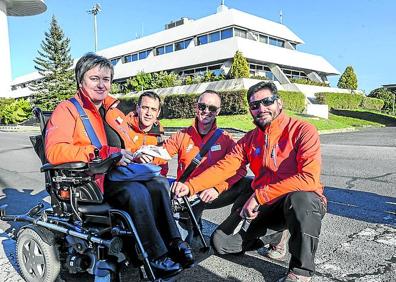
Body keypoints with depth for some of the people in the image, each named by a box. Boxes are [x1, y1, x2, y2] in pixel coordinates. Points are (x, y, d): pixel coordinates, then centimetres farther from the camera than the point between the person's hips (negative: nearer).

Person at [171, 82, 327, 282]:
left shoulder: (303, 130, -13)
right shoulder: (249, 139, 6)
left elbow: (309, 178, -25)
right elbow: (223, 167, -1)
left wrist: (259, 195, -26)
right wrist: (190, 186, -17)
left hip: (304, 201, -5)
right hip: (263, 205, 5)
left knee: (299, 198, -41)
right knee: (221, 242, -5)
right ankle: (275, 234, 20)